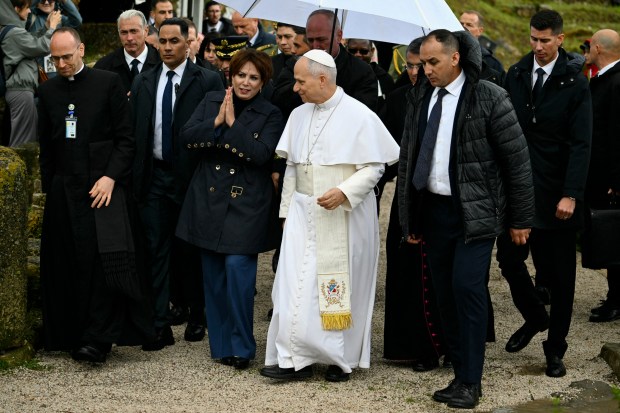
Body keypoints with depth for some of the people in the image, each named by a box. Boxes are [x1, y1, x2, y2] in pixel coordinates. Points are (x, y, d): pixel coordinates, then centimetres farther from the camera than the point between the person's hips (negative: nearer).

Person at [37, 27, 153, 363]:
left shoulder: (108, 83, -1)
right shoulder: (48, 90, 11)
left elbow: (126, 139, -1)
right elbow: (47, 146, 17)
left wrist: (110, 177, -12)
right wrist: (48, 188, 10)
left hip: (104, 184, -4)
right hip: (64, 190, 4)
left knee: (105, 260, -14)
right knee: (67, 265, 3)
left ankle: (99, 338, -11)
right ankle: (73, 335, 10)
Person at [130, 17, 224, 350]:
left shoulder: (208, 81, -4)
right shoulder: (142, 82, 9)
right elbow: (134, 130, 8)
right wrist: (135, 174, -1)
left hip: (191, 176, -3)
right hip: (154, 176, 3)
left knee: (192, 249, 9)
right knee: (156, 250, 3)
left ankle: (197, 317, 25)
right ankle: (161, 325, 6)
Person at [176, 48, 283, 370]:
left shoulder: (269, 115, 0)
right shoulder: (211, 102, 8)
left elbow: (261, 154, -15)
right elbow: (187, 138, -3)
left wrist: (232, 123, -17)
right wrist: (216, 121, -15)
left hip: (246, 205, -3)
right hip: (209, 201, 3)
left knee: (237, 267, -14)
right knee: (213, 274, 6)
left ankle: (241, 347, -1)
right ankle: (220, 344, 17)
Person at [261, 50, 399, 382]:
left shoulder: (359, 116, -8)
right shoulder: (298, 116, 9)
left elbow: (373, 168, -8)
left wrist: (344, 193, -22)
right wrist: (287, 211, 12)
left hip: (345, 216, -5)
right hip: (304, 214, 5)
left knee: (341, 285, 1)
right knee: (296, 281, -5)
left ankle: (342, 359, 14)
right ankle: (296, 358, -2)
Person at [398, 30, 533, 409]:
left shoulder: (489, 98, -9)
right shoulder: (421, 98, 7)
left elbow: (517, 160, -6)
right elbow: (408, 159, 13)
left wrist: (521, 219, -3)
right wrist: (410, 218, 12)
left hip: (475, 210, -5)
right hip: (433, 208, 5)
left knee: (467, 288, -13)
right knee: (445, 293, 6)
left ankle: (471, 382, -5)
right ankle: (461, 374, 15)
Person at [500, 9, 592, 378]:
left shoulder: (575, 83, -7)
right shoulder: (516, 75, 4)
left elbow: (581, 144, -11)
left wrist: (571, 195, -18)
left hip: (557, 194, -3)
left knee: (560, 275, 5)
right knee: (509, 258, 3)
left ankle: (556, 349, 17)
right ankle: (534, 318, 29)